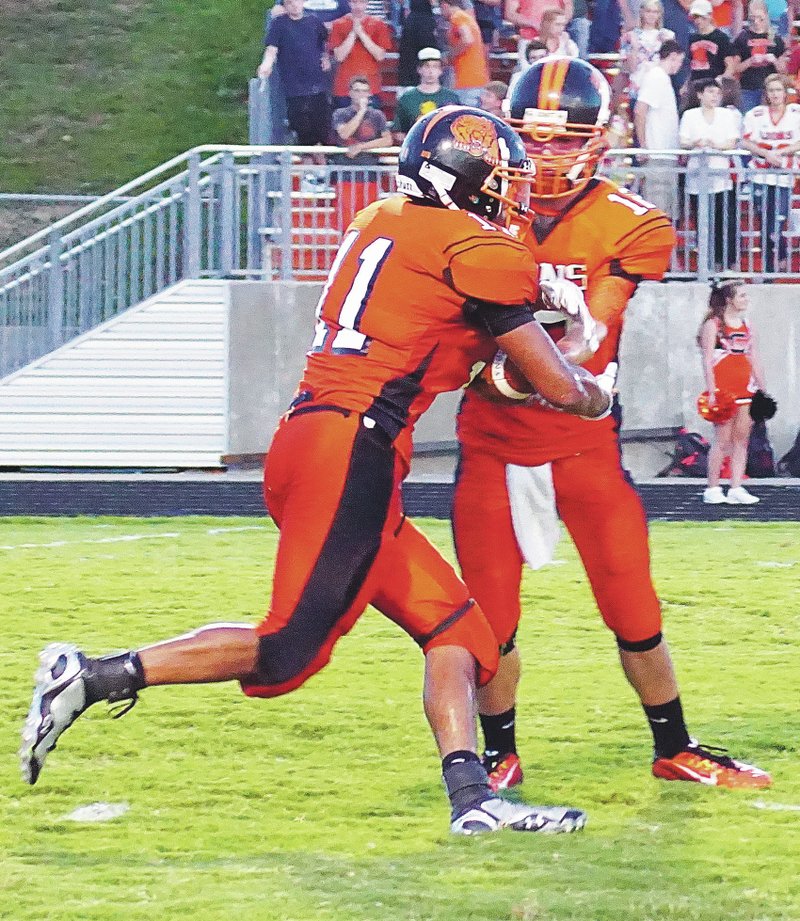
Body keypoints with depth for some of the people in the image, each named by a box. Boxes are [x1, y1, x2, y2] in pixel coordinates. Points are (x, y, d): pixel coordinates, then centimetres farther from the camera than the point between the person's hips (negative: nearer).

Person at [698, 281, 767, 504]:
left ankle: (736, 488, 4)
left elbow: (755, 360, 17)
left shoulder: (746, 326, 15)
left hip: (745, 389, 6)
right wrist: (711, 391, -16)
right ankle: (712, 489, 0)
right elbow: (707, 360, -9)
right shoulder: (713, 325, -4)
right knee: (723, 439, -6)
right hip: (723, 389, -6)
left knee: (742, 439, 3)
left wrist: (763, 390, 12)